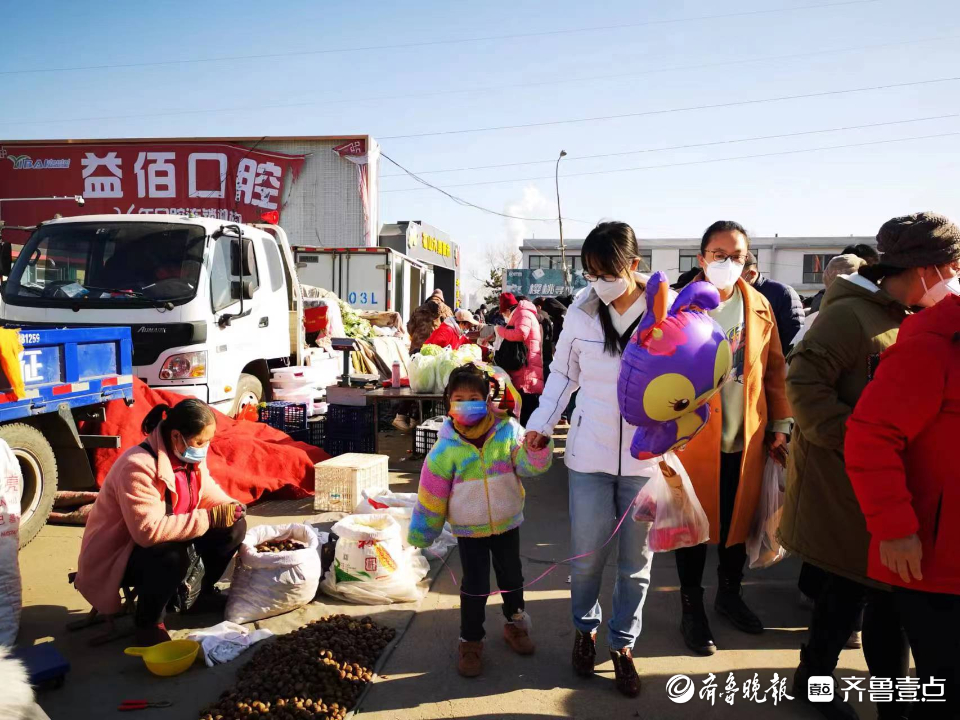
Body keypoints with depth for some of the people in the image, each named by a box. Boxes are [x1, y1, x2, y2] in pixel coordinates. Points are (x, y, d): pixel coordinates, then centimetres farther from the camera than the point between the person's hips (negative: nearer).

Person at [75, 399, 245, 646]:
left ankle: (202, 593, 14)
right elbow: (148, 530, -39)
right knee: (171, 556, -39)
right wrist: (209, 518, -36)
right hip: (116, 557, -8)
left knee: (233, 526, -9)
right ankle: (148, 623, -11)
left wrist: (229, 506, -12)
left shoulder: (189, 454, -6)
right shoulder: (138, 467, -32)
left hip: (164, 538, 8)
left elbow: (206, 489, 10)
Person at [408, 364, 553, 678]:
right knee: (474, 585, 4)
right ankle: (470, 641, 23)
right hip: (469, 529, -2)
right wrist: (422, 534, -1)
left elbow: (531, 465, -17)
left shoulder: (507, 431, -14)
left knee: (511, 576, 18)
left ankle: (515, 623, 43)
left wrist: (536, 448, -40)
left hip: (506, 523, 2)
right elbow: (431, 495, -7)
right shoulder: (446, 448, -15)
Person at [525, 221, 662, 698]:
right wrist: (541, 423, 0)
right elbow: (563, 373, 9)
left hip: (647, 457, 0)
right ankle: (585, 628, 37)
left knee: (636, 560, 12)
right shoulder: (581, 311, -2)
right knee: (586, 554, 8)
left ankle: (623, 644, 33)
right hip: (590, 453, 1)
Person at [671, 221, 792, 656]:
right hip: (694, 437, -4)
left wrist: (780, 423, 7)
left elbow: (774, 370, 8)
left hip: (747, 438, 4)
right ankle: (692, 608, 28)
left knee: (738, 521, 17)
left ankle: (730, 594, 41)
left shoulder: (760, 307, 5)